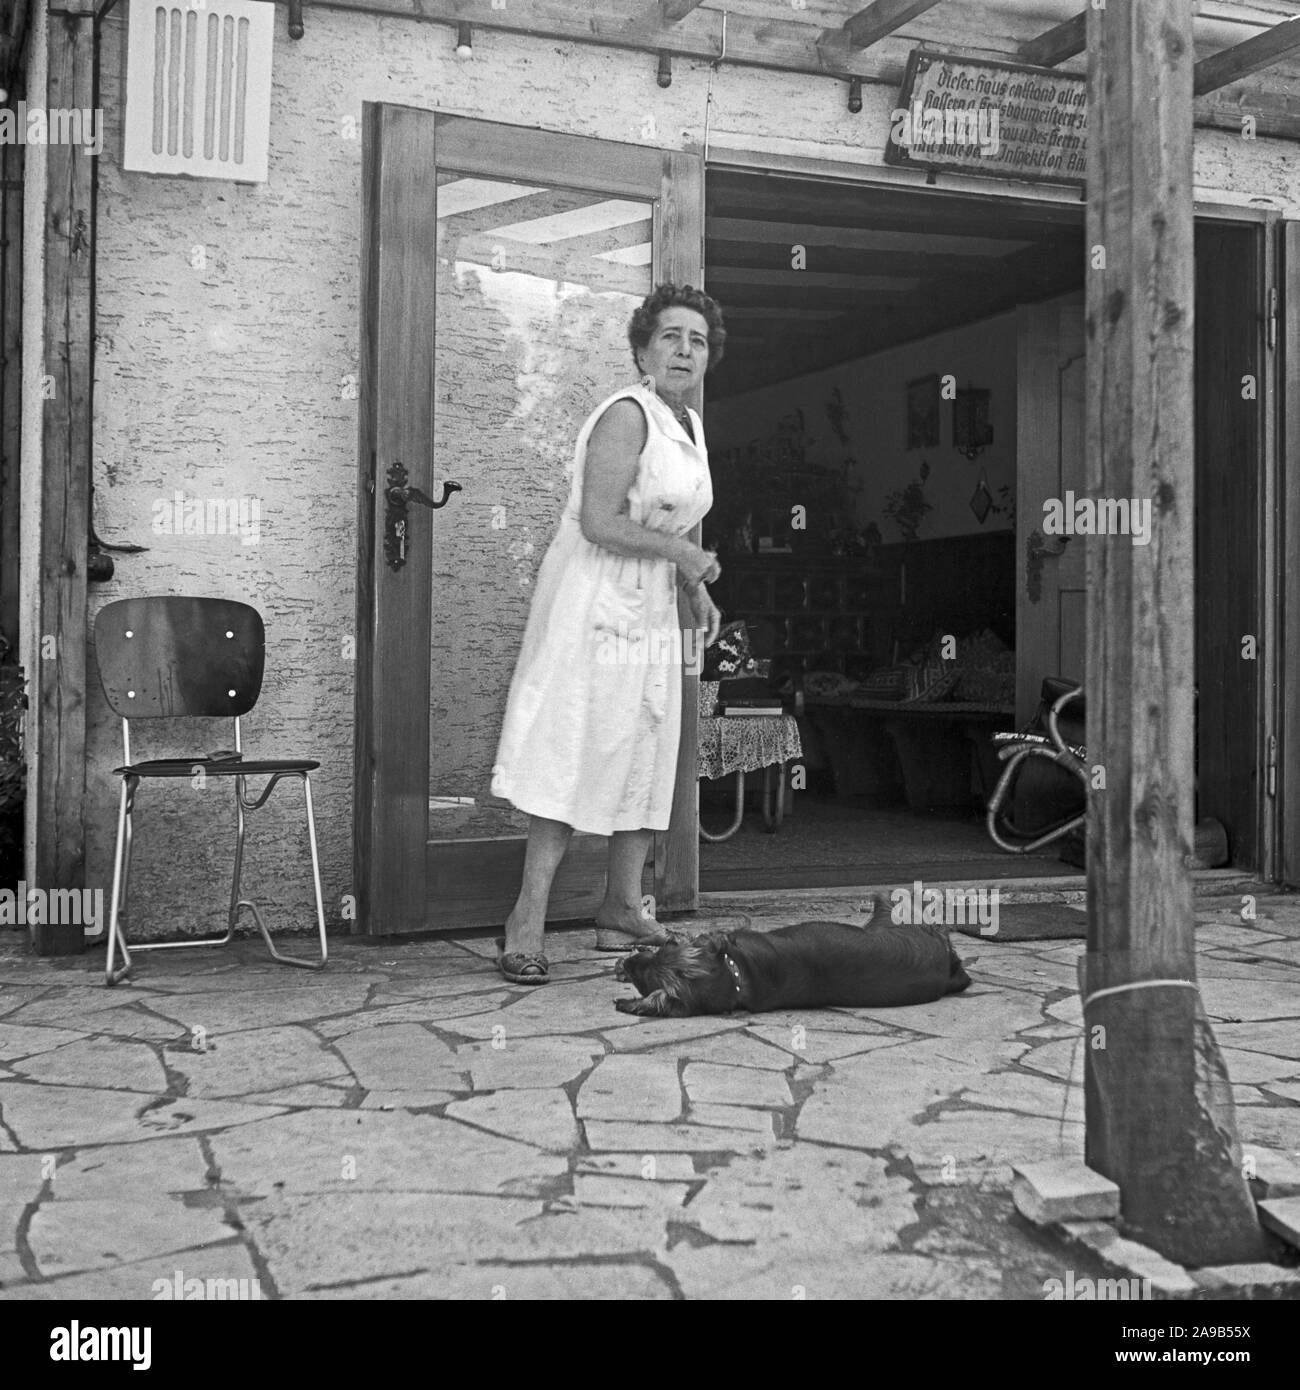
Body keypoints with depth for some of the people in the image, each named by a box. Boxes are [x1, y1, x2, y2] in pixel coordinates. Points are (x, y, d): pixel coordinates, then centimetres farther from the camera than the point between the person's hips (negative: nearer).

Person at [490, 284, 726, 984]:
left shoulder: (690, 425, 15)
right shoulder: (626, 415, -14)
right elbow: (599, 522, -23)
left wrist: (695, 588, 12)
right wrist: (684, 553, -14)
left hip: (650, 610, 9)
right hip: (596, 600, -9)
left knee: (645, 756, 10)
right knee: (576, 757, -11)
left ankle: (621, 910, 21)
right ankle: (527, 923, -6)